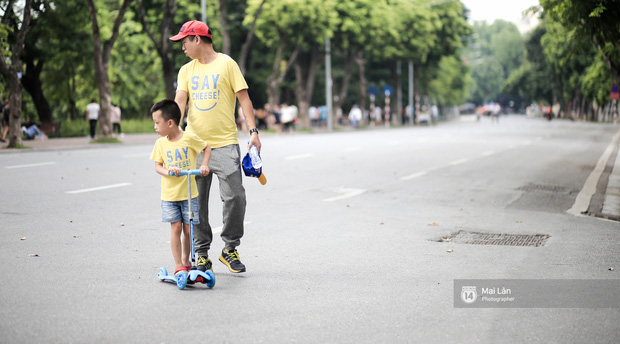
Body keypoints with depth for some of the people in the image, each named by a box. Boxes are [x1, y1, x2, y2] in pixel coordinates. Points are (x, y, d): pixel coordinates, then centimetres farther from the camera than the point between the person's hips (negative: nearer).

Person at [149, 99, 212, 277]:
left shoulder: (189, 138, -7)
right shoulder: (161, 143, 1)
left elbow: (206, 147, 8)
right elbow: (157, 166, 2)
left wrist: (204, 165, -7)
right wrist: (168, 171, -19)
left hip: (189, 194, -1)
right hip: (169, 195, 1)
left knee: (188, 229, 4)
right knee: (176, 228, -3)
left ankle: (186, 261, 23)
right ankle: (178, 265, 3)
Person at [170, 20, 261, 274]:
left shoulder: (226, 64, 3)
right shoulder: (186, 70, 13)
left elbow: (243, 98, 0)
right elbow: (180, 101, 2)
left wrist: (253, 131, -9)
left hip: (225, 143, -3)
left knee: (234, 196, -9)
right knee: (196, 201, 3)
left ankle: (229, 248, 9)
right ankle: (201, 254, 13)